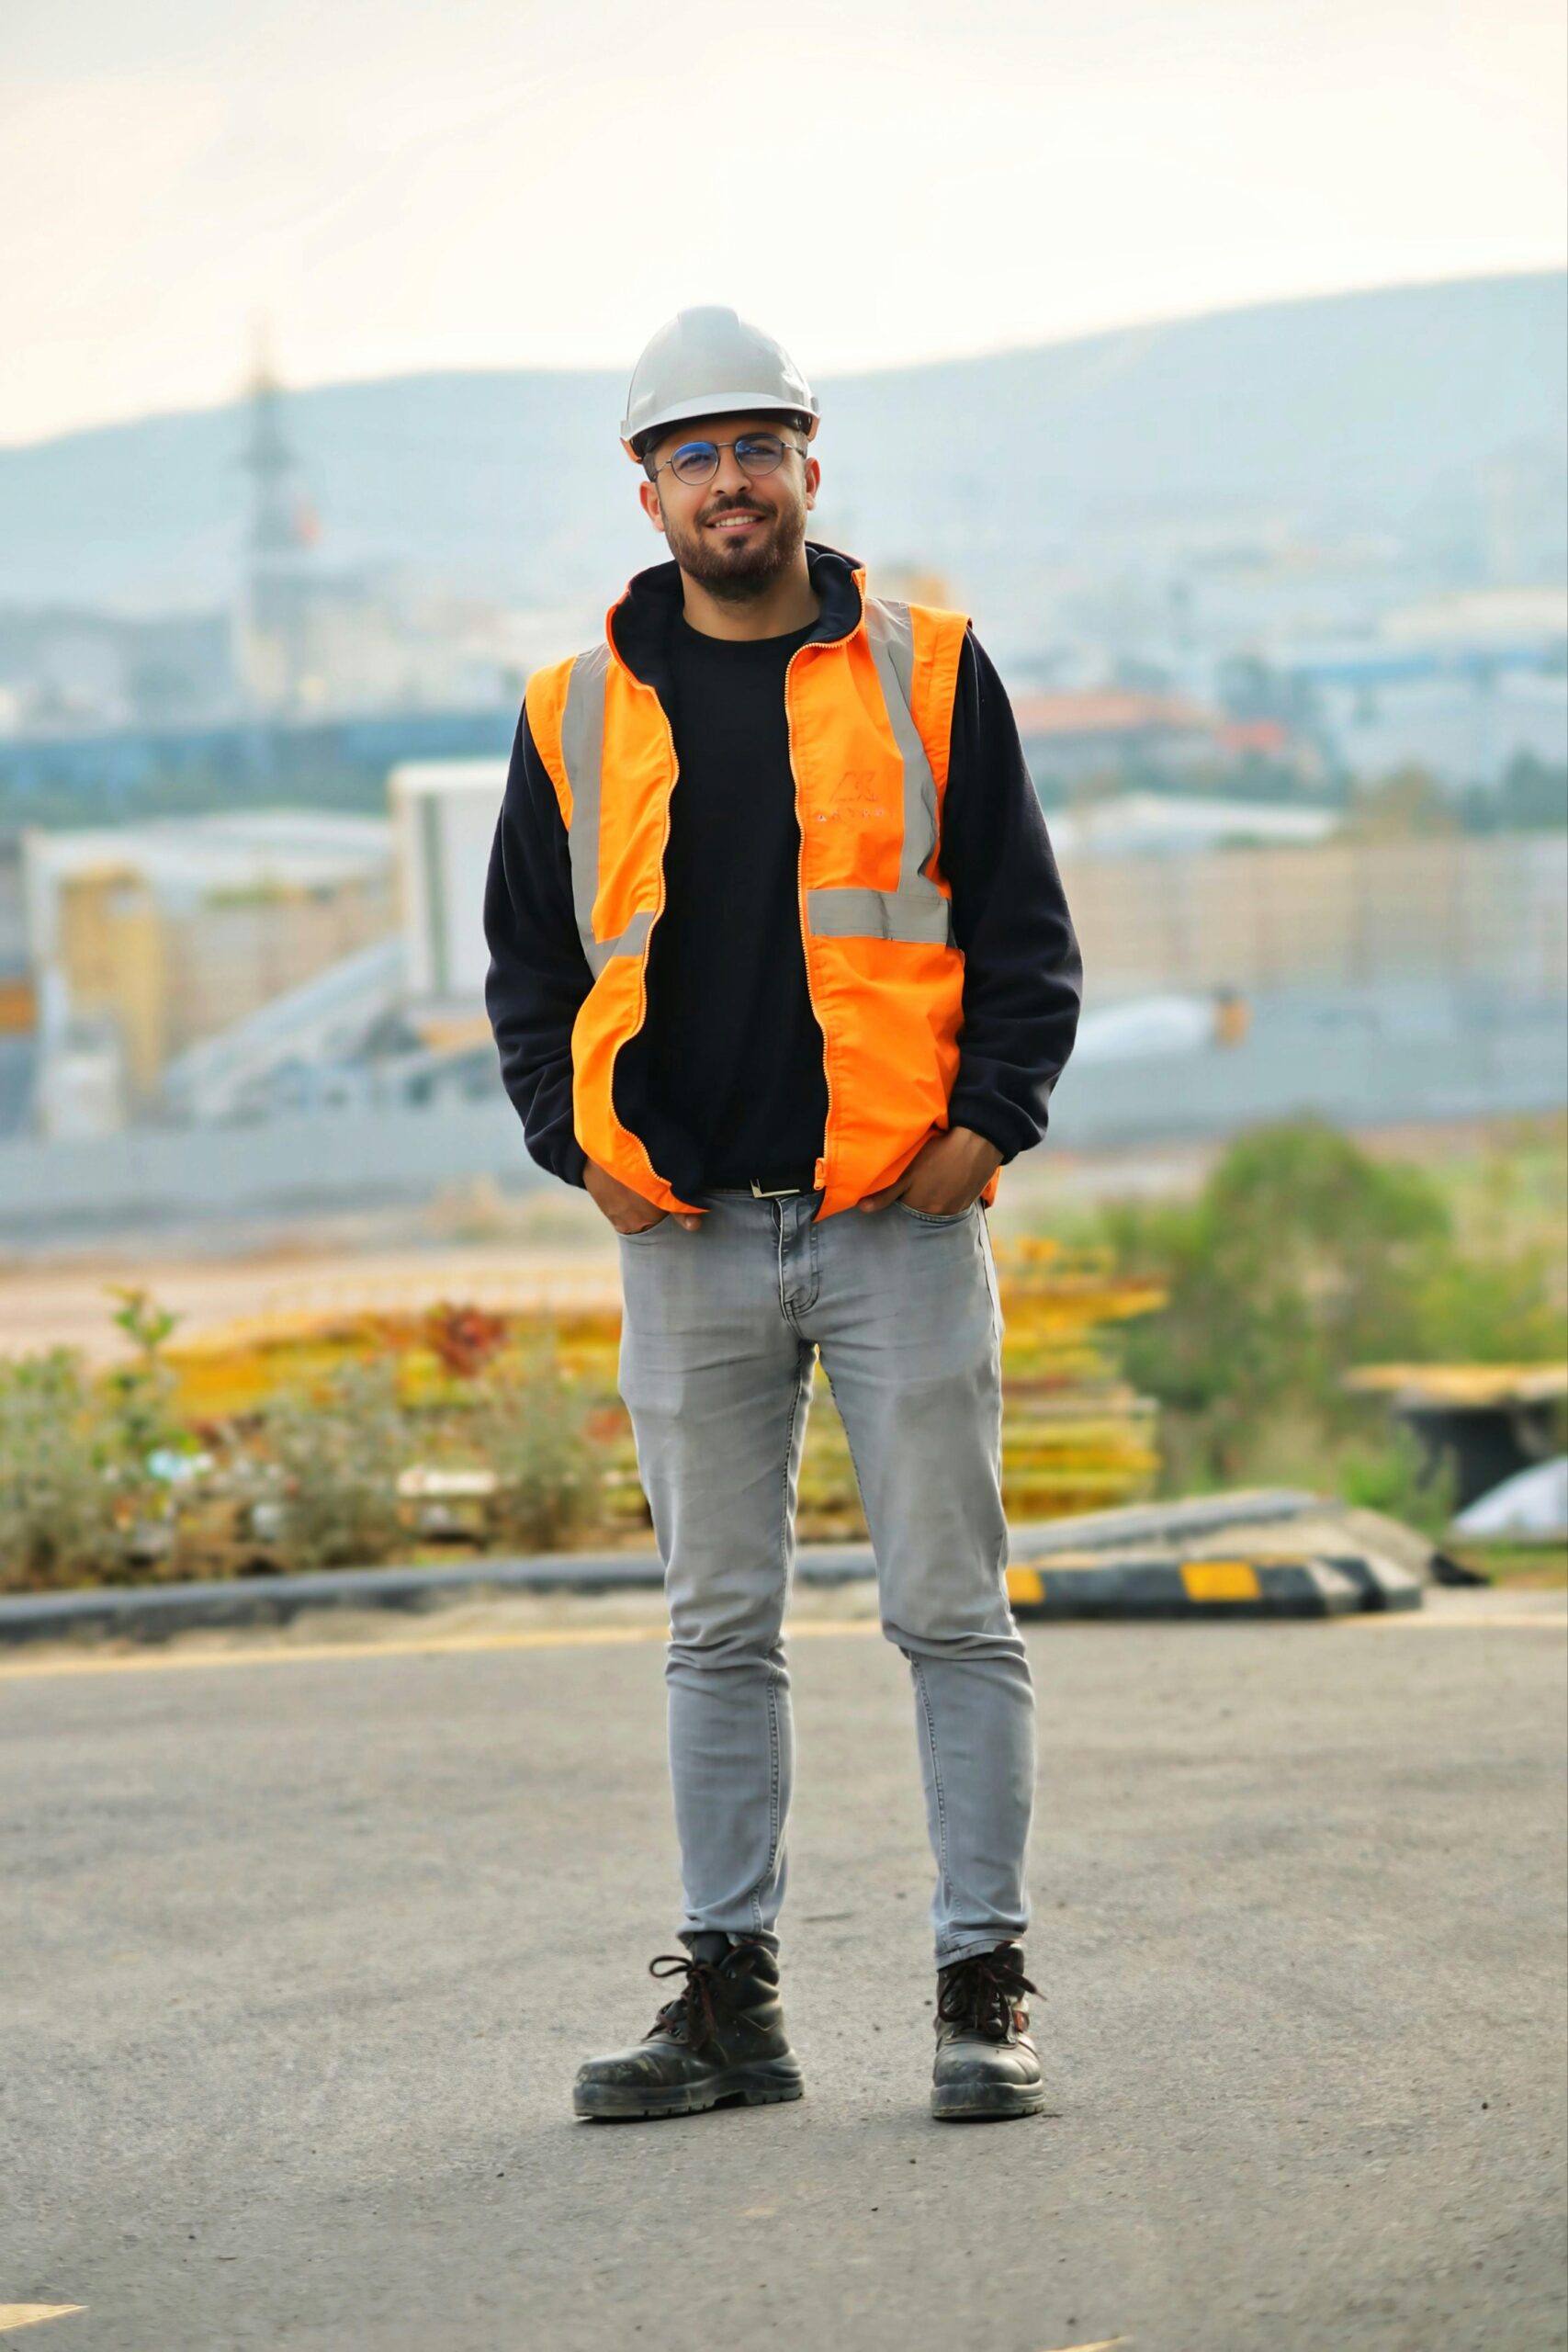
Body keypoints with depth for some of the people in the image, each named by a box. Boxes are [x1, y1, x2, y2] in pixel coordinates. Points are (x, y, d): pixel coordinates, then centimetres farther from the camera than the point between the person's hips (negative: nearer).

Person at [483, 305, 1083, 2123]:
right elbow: (529, 966, 16)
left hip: (903, 1223, -2)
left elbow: (1025, 931, 6)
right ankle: (729, 1997, 12)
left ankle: (985, 1989, 2)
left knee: (951, 1612, -2)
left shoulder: (927, 677, 5)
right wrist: (579, 1139, 0)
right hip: (689, 1240, 2)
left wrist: (989, 1121, -8)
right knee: (718, 1627, 6)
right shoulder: (580, 719, 10)